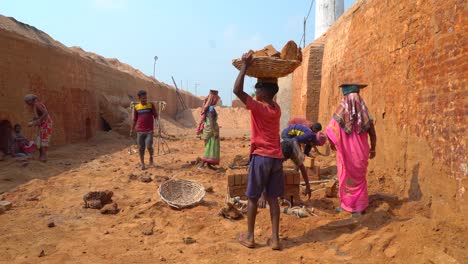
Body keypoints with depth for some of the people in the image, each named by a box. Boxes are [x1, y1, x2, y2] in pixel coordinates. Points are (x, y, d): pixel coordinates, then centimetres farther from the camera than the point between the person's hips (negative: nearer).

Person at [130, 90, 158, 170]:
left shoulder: (151, 105, 1)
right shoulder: (136, 107, 6)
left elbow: (155, 116, 1)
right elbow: (134, 120, 13)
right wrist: (132, 130, 12)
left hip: (149, 130, -2)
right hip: (140, 131, 2)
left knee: (149, 146, -12)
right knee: (141, 148, 6)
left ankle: (151, 158, 16)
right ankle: (142, 163, 19)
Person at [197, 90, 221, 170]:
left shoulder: (208, 107, 12)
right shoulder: (211, 108, -16)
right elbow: (211, 121, -21)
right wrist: (215, 132, -21)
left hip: (209, 130, 10)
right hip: (211, 130, -10)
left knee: (210, 147, 13)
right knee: (210, 148, -9)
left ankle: (209, 164, 18)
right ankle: (202, 164, -10)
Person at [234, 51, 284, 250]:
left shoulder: (258, 107, -14)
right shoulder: (276, 108, 8)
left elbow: (237, 90, -22)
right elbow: (269, 94, 30)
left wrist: (245, 66, -17)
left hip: (261, 157, -6)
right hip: (276, 157, 6)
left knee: (252, 198, 6)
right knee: (272, 198, 9)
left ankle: (249, 237, 14)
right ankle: (275, 238, 10)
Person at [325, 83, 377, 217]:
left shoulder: (341, 112, -13)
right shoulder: (365, 112, -5)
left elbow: (330, 131, -13)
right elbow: (373, 134, 1)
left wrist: (332, 144, 7)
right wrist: (373, 149, 16)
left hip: (345, 152, -2)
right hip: (361, 152, 2)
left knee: (346, 177, 14)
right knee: (359, 178, 16)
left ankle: (346, 205, 23)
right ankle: (358, 208, 22)